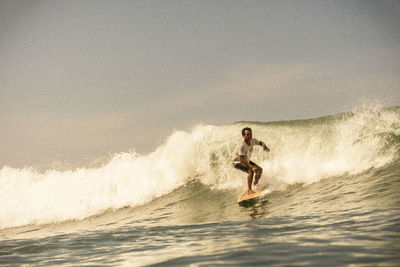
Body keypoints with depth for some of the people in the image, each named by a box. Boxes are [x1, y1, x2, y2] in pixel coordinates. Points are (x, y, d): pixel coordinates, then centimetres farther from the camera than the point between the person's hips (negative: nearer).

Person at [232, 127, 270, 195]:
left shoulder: (252, 140, -14)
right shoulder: (242, 146, -36)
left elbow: (260, 143, 8)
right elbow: (242, 160, -39)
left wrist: (265, 147, -16)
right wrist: (252, 167, -46)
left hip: (246, 160, 8)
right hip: (237, 162, -8)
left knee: (260, 170, 1)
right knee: (251, 171, -29)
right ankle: (249, 190, -25)